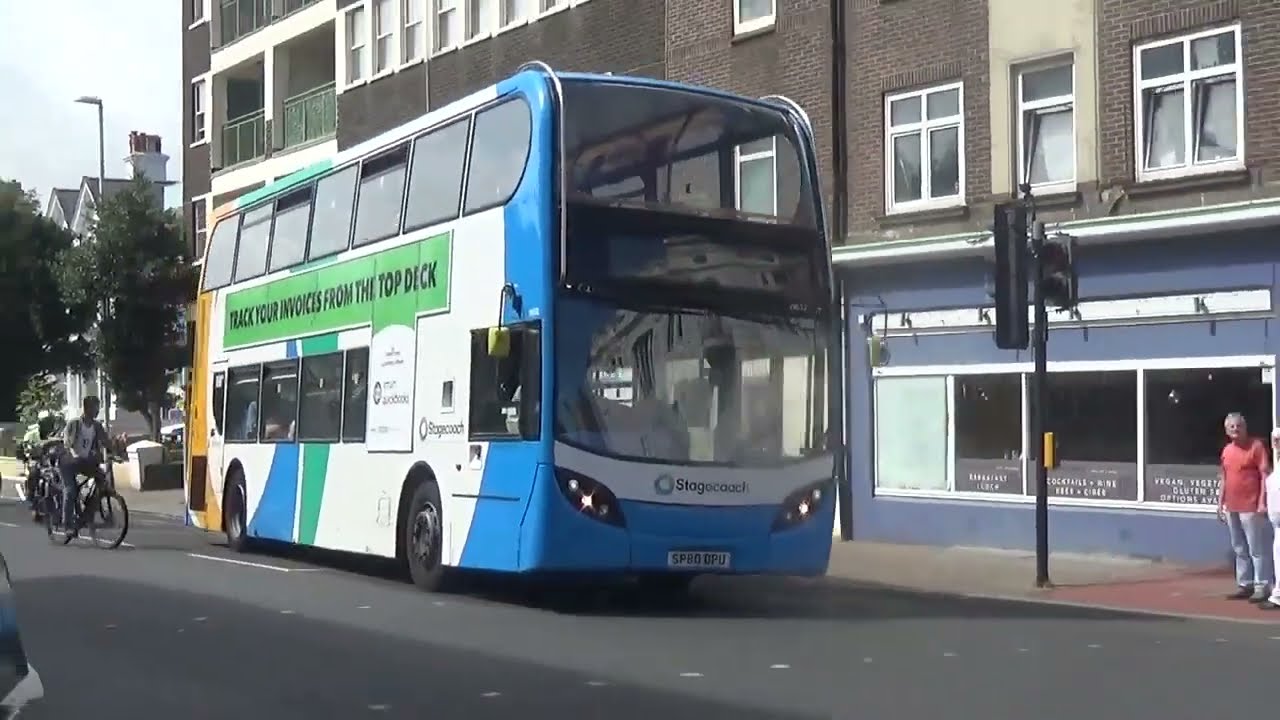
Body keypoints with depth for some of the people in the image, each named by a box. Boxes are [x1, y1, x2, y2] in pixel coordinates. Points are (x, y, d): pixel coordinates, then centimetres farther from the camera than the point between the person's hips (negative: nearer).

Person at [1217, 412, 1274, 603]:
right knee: (1240, 550, 11)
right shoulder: (1227, 450, 14)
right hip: (1231, 508, 7)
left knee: (1257, 550, -5)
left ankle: (1262, 587, -3)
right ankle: (1244, 585, 16)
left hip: (1251, 508, -7)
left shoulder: (1256, 445, -6)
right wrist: (1220, 503, 17)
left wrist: (1262, 502, -16)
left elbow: (1265, 474, -10)